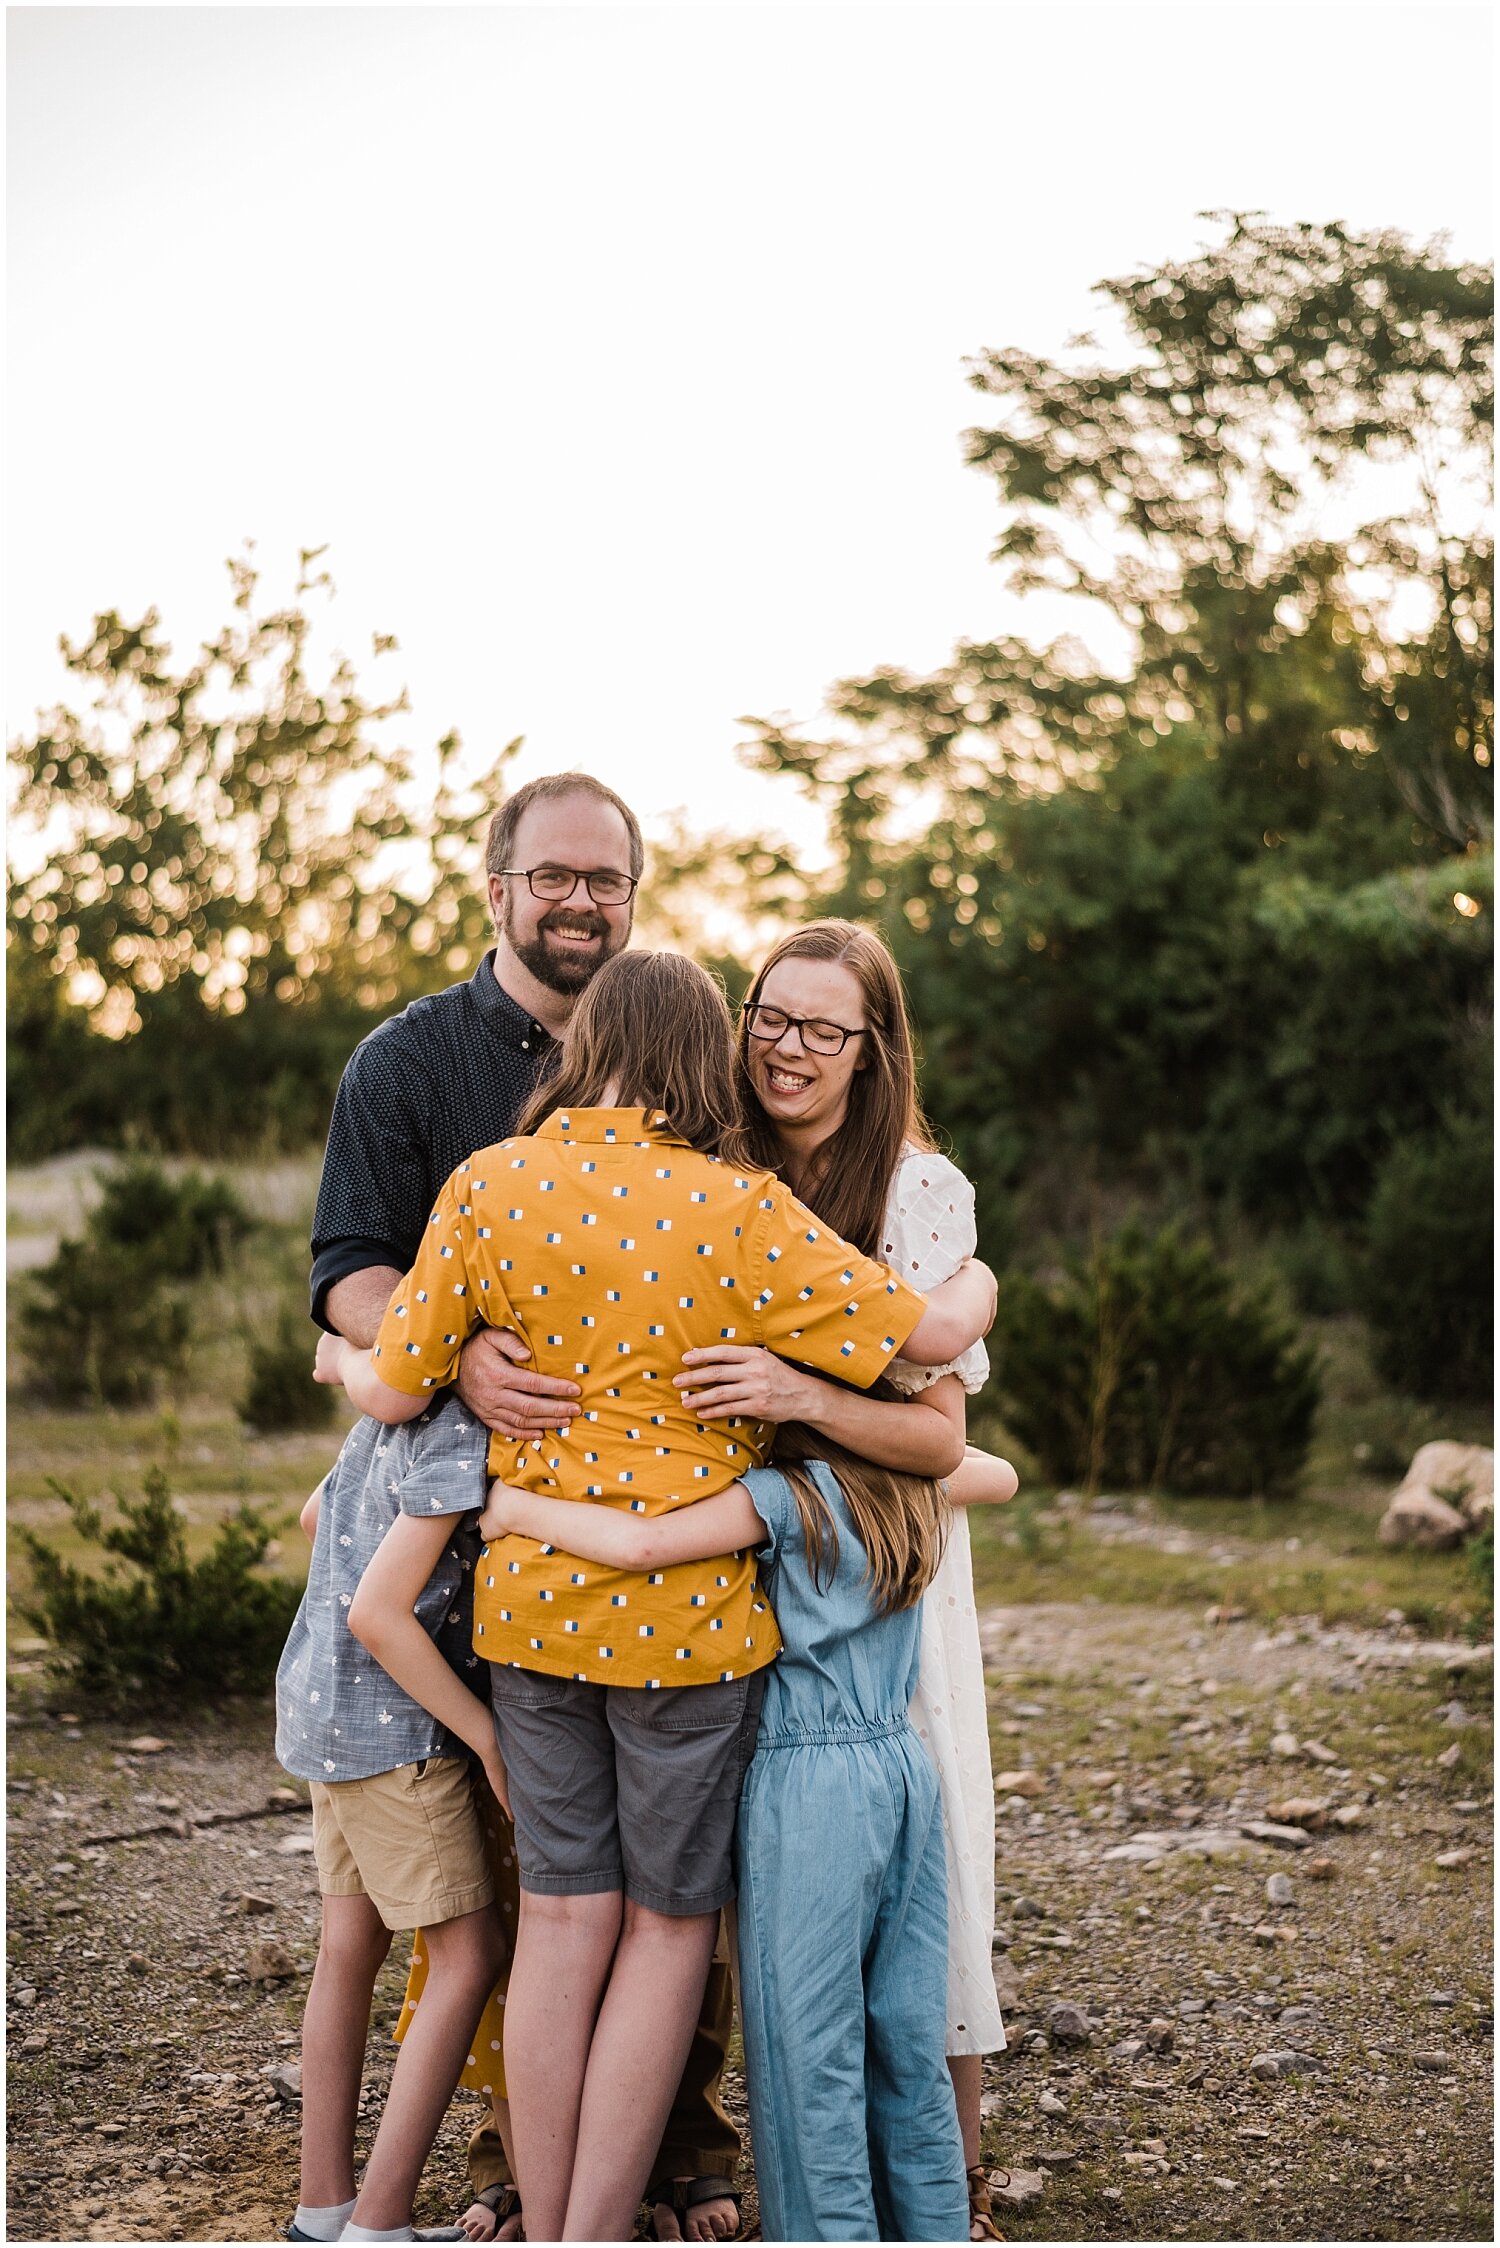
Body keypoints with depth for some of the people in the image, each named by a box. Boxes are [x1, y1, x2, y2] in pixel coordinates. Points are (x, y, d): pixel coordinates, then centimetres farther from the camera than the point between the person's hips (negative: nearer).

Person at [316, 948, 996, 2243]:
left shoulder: (488, 1185, -4)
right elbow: (930, 1335, -10)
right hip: (685, 1614, -3)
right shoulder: (738, 1212, -13)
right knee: (669, 1927, 10)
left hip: (531, 1600, 4)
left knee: (561, 1919, 12)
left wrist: (343, 1362, 22)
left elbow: (397, 1392, -1)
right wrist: (977, 1284, 13)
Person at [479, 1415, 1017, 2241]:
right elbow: (1001, 1475, 28)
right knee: (908, 2042, 15)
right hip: (904, 1766, 7)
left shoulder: (788, 1497, -14)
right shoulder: (913, 1485, 6)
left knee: (808, 2053, 2)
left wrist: (519, 1508, -15)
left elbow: (642, 1543, -27)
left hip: (808, 1783, -7)